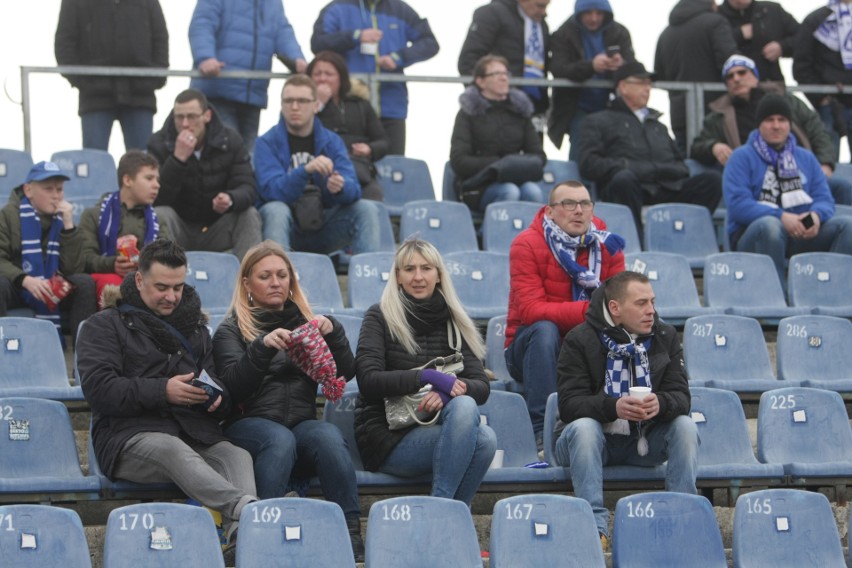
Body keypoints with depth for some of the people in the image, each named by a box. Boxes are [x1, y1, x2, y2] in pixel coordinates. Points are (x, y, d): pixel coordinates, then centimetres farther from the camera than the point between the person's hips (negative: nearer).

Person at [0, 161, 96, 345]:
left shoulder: (62, 218, 3)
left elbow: (73, 269, -6)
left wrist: (68, 226, -15)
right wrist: (25, 280, -32)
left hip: (53, 289, 3)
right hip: (16, 287, -3)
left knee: (85, 283, -23)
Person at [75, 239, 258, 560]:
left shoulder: (195, 327, 27)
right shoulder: (104, 326, 10)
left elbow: (216, 384, 30)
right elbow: (98, 390, -5)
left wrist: (216, 398, 3)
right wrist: (162, 391, -15)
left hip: (196, 433, 5)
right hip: (131, 435, -5)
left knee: (238, 456, -29)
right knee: (172, 449, -39)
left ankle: (241, 534, -55)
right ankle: (245, 508, -60)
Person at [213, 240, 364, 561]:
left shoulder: (306, 322, 22)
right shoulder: (231, 330, 13)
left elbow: (345, 374, 12)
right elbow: (233, 386, -5)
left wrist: (333, 334, -6)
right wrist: (262, 347, -20)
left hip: (302, 422, 2)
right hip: (250, 423, -2)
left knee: (328, 435, -32)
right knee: (280, 439, -37)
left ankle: (351, 532, -40)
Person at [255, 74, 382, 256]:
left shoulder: (332, 141, 5)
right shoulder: (267, 143, -4)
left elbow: (353, 189, -8)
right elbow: (271, 190, -19)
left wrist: (341, 187, -33)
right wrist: (305, 170, -36)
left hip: (324, 230, 3)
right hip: (287, 227, -3)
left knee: (367, 209, -16)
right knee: (275, 210, -33)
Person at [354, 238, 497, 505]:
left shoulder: (452, 321, 13)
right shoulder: (380, 317, 1)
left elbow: (482, 387, 3)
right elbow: (368, 380, -12)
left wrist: (448, 391, -18)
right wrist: (427, 377, -20)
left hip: (434, 428, 4)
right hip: (387, 436, -4)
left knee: (485, 438, -30)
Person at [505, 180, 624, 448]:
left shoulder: (607, 245, 1)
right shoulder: (527, 244, -12)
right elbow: (531, 310, -24)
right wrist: (588, 311, -36)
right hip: (531, 348, -3)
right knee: (544, 330, -35)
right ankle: (542, 431, -39)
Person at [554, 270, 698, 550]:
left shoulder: (665, 336, 1)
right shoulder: (580, 340, -10)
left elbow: (681, 397, -7)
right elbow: (569, 404, -19)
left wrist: (661, 404, -33)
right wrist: (613, 407, -38)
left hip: (645, 442, 3)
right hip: (596, 442, -3)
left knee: (685, 425, -23)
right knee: (583, 427, -35)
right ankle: (595, 524, -38)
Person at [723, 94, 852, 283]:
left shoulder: (806, 158, 20)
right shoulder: (742, 157, 4)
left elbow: (824, 198, 10)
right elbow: (737, 204, -9)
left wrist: (817, 215, -16)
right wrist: (781, 217, -23)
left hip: (803, 235, 4)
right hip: (754, 233, -4)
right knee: (770, 225, -39)